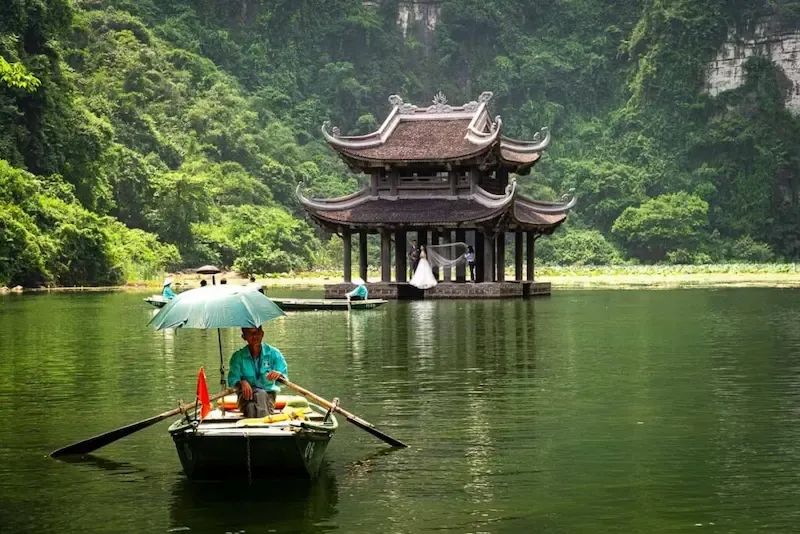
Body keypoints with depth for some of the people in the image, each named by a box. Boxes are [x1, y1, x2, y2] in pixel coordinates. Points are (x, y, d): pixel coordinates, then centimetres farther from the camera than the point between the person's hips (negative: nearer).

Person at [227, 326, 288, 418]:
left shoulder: (273, 353, -2)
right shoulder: (238, 357, 1)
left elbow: (285, 379, -9)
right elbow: (232, 381, -7)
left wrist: (279, 375, -34)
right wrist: (241, 383, -31)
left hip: (268, 394, 0)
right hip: (247, 394, 0)